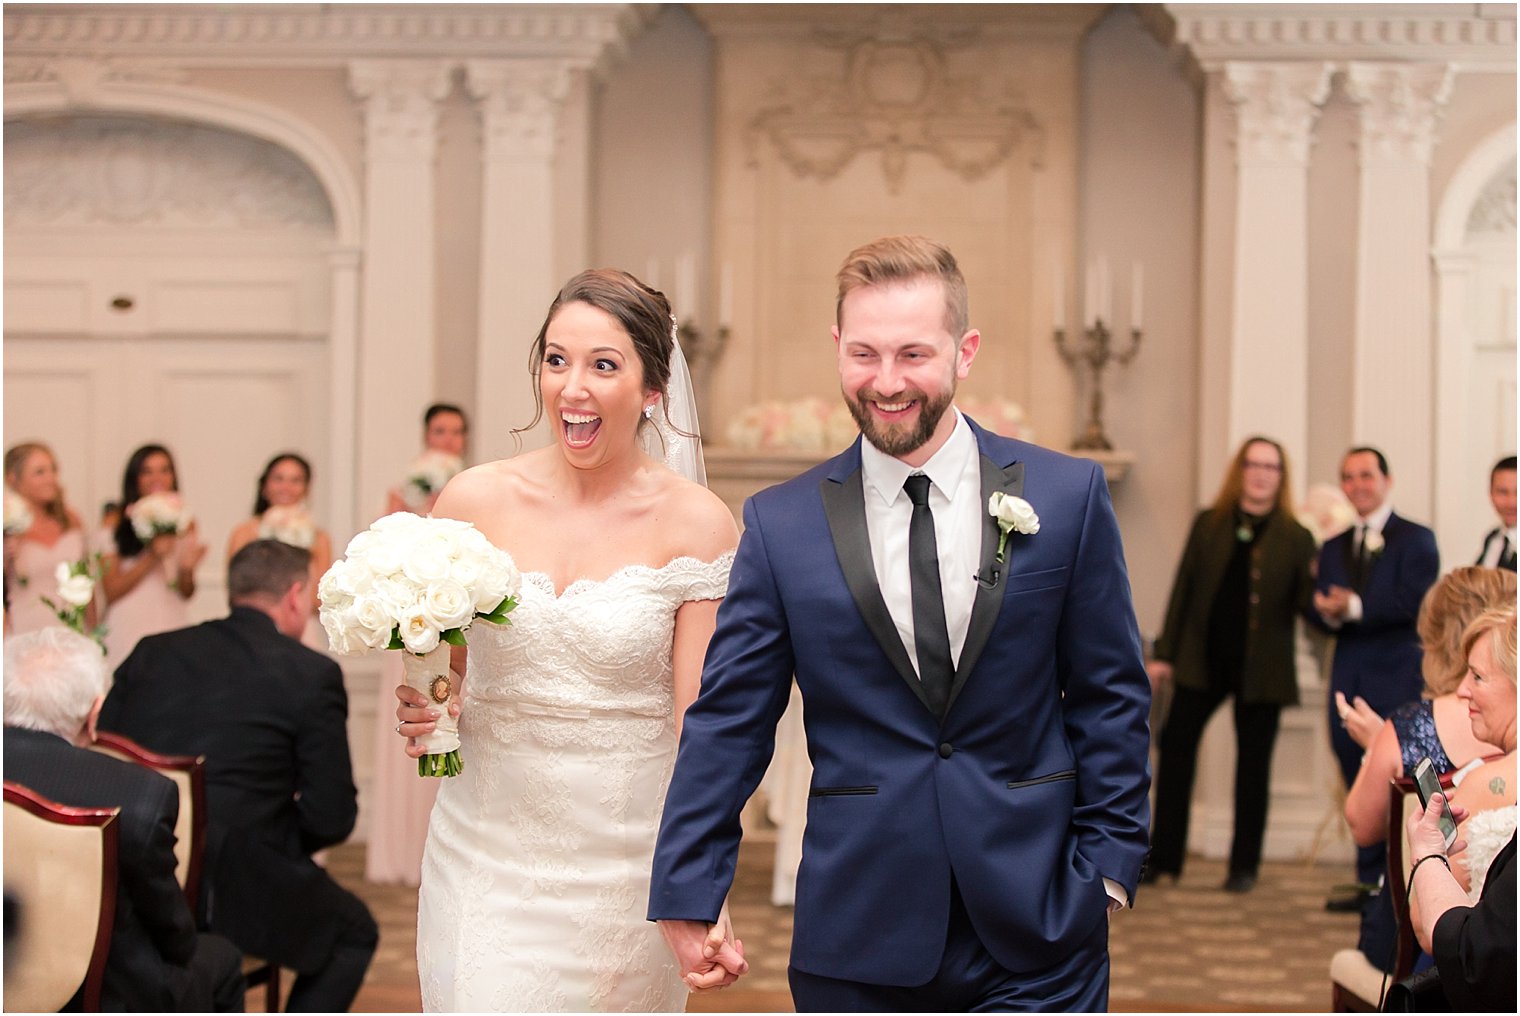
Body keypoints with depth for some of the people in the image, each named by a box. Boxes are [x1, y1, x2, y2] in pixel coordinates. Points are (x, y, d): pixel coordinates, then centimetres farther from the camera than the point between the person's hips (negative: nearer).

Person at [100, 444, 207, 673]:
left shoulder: (184, 525, 10)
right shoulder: (116, 524, 0)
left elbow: (187, 593, 12)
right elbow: (111, 592, -5)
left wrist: (187, 568, -8)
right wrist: (151, 558, -13)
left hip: (173, 628, 3)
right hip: (128, 635, -3)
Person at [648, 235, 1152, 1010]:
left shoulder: (1069, 496, 1)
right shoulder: (781, 525, 1)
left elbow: (1110, 697, 4)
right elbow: (727, 721, 2)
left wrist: (1109, 864, -2)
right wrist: (687, 894, -2)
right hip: (857, 940, 1)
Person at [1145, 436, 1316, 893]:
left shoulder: (1295, 538, 1)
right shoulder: (1208, 525, 6)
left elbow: (1306, 603, 0)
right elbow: (1183, 589, 6)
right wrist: (1164, 654, 2)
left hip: (1260, 667, -2)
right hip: (1204, 658, 2)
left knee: (1253, 765, 5)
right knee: (1176, 745, -1)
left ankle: (1245, 865, 14)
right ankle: (1163, 857, 9)